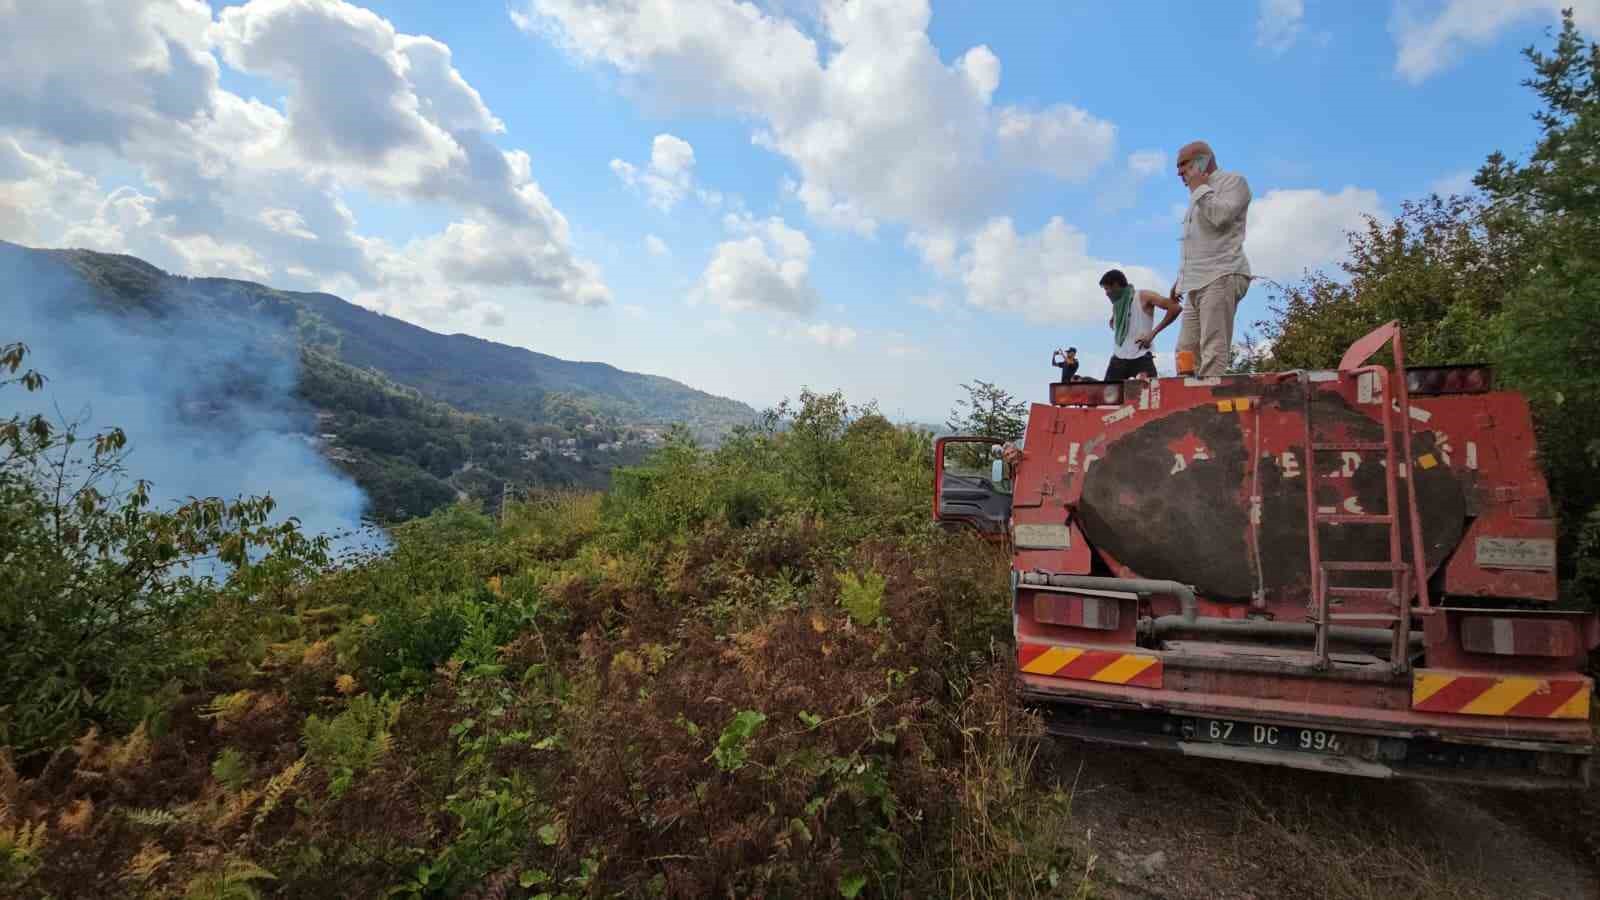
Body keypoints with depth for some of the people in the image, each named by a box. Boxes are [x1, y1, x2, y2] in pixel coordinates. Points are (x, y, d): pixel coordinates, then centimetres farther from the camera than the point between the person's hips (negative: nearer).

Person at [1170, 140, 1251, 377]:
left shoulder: (1233, 181, 5)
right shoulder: (1199, 195, 28)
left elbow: (1220, 216, -14)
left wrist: (1199, 188, -1)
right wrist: (1182, 278, 24)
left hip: (1221, 277, -8)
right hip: (1197, 283, 8)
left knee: (1213, 351, -18)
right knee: (1186, 351, -4)